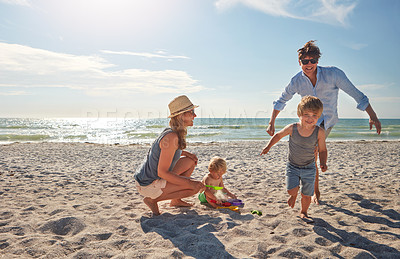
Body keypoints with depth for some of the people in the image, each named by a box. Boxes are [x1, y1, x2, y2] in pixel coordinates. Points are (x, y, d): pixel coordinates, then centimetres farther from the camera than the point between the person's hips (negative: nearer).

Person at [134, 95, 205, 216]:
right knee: (196, 187, -13)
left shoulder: (176, 132, 4)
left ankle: (176, 200, 19)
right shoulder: (171, 137, -26)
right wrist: (190, 183, -24)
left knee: (191, 161, 12)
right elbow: (162, 172, -26)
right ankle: (152, 199, -4)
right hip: (148, 185, -9)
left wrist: (185, 153, 8)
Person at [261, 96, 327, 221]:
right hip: (292, 166, 0)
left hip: (309, 168, 0)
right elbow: (278, 135, 1)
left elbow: (322, 150, -4)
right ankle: (294, 195, 26)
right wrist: (268, 147, -10)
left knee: (307, 195, 7)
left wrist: (323, 163, -21)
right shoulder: (292, 128, -16)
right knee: (291, 190, -14)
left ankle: (303, 212, 39)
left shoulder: (319, 132, -16)